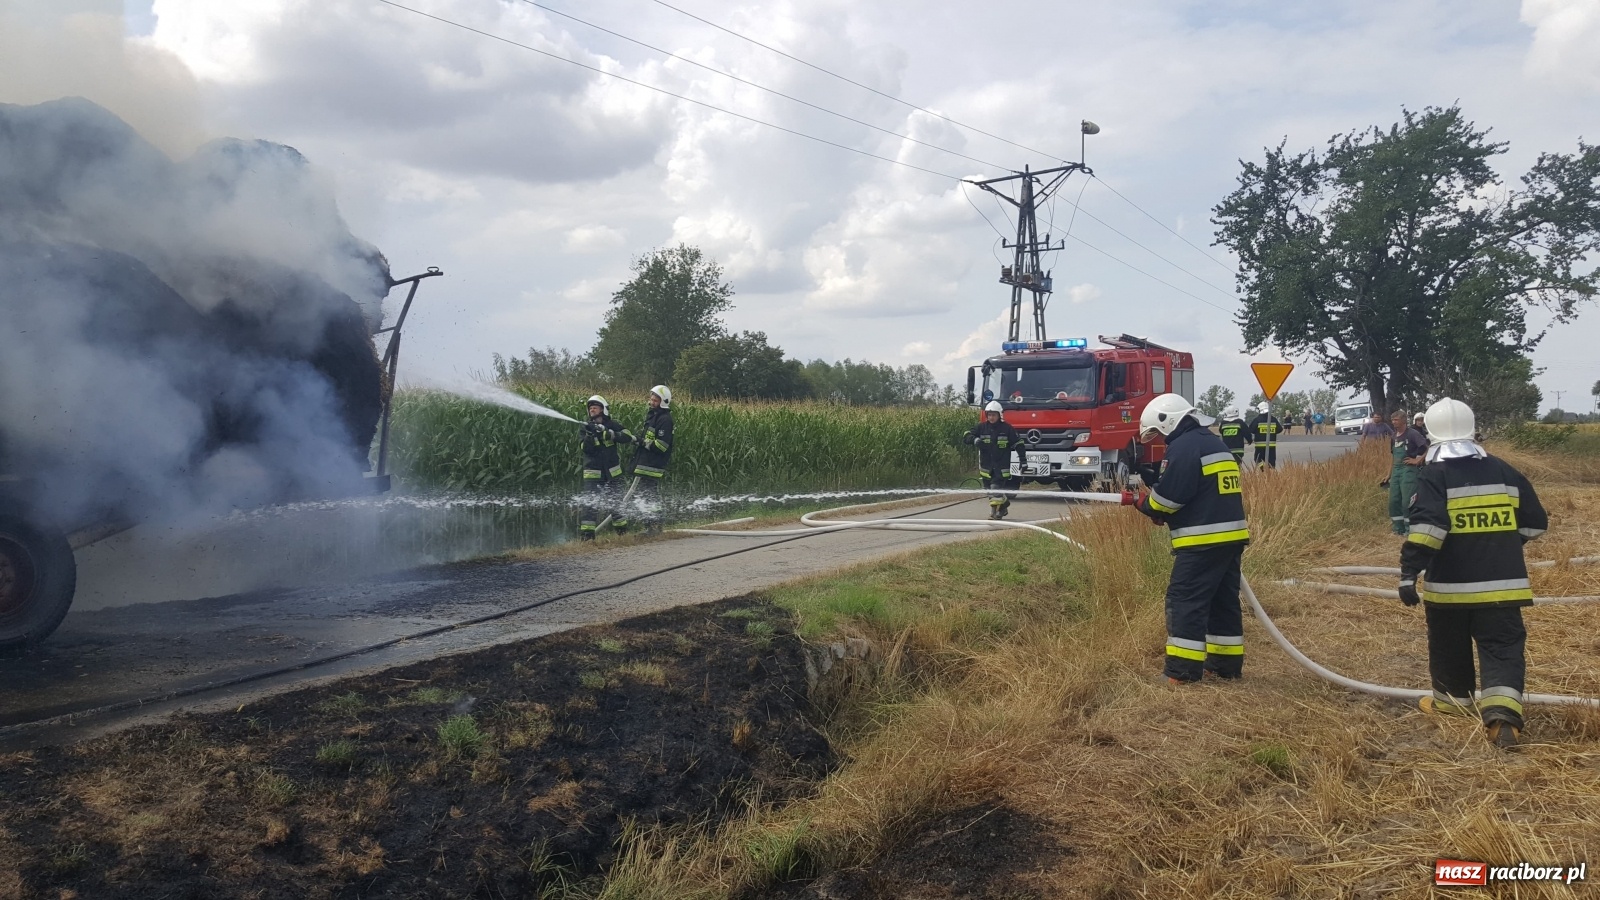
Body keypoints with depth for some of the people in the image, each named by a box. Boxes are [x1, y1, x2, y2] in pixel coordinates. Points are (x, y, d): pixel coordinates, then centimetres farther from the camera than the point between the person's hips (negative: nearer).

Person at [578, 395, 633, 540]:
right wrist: (590, 435, -29)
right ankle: (586, 534, -12)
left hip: (612, 472, 1)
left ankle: (622, 531, 30)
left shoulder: (611, 426, -1)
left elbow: (627, 437, -17)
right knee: (589, 503, -14)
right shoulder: (587, 427, 0)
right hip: (593, 472, -1)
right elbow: (586, 449, -11)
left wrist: (607, 434, -28)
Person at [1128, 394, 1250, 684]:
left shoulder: (1184, 446, -12)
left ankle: (1182, 670, -7)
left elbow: (1170, 494, -17)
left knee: (1185, 600, -7)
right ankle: (1227, 664, 22)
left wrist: (1144, 504, 4)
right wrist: (1160, 509, 14)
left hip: (1204, 539, -10)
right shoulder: (1214, 443, 19)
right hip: (1231, 535, 10)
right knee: (1223, 601, 15)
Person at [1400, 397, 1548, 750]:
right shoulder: (1505, 472, 6)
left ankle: (1452, 698, 33)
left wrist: (1409, 573, -21)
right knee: (1503, 647, 2)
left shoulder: (1433, 476, -8)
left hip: (1449, 585, -2)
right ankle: (1502, 713, -14)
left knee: (1449, 646, 17)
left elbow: (1426, 528, -21)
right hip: (1500, 583, 3)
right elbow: (1535, 523, 14)